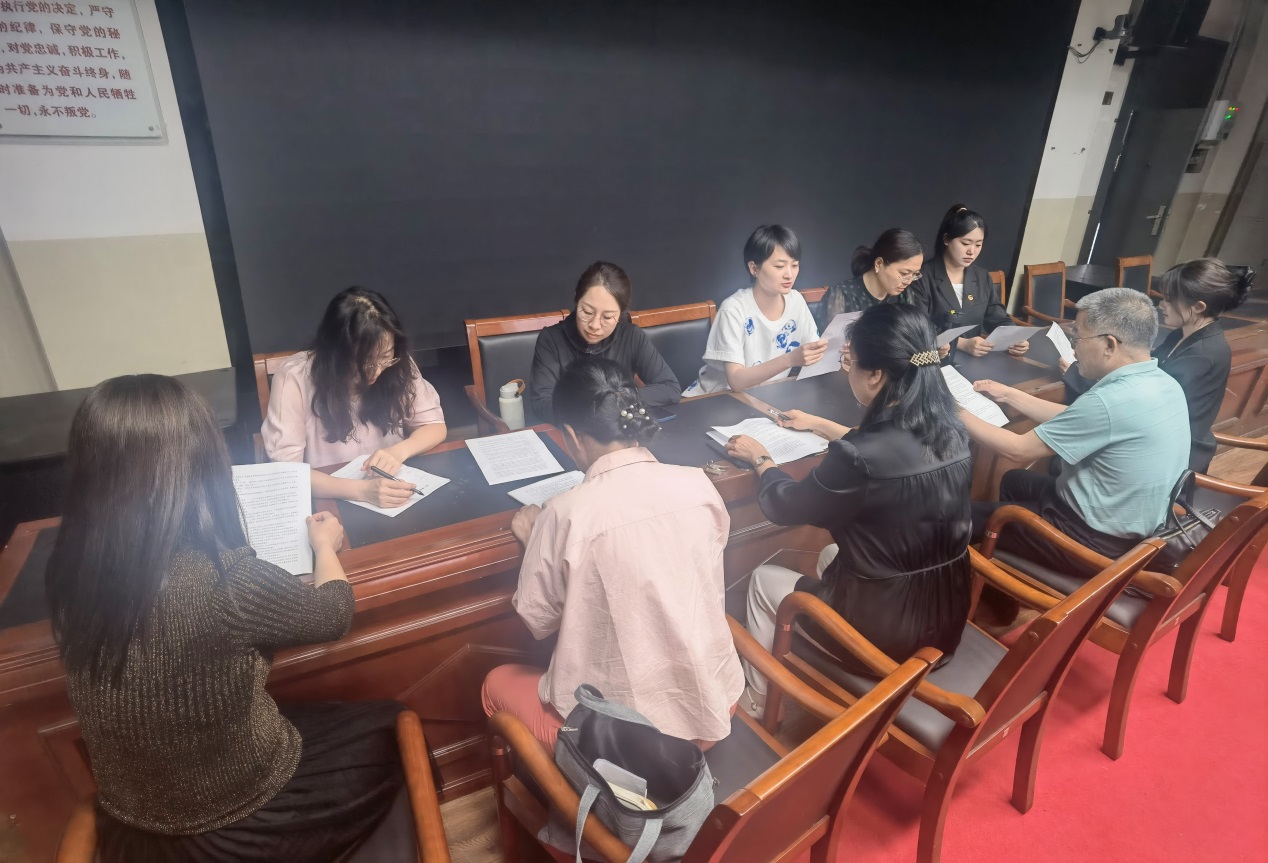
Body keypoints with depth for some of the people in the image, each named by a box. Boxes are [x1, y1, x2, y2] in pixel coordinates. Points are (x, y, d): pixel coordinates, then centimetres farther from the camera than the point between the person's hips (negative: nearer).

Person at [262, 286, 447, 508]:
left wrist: (398, 452, -19)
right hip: (329, 502, -2)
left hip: (391, 496, 2)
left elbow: (435, 425, 1)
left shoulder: (397, 365, -8)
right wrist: (361, 490, -32)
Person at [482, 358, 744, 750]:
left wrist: (534, 540, 7)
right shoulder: (700, 484, -10)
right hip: (714, 702, 5)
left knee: (497, 683, 22)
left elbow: (537, 620, -7)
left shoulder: (568, 513, -22)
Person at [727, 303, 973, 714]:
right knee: (832, 555, 31)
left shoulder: (859, 459, -31)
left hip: (885, 634, -7)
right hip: (947, 618, 7)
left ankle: (757, 700, 35)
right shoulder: (950, 429, -7)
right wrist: (819, 424, 26)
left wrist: (760, 458, 6)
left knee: (764, 577, 16)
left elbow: (783, 507, -12)